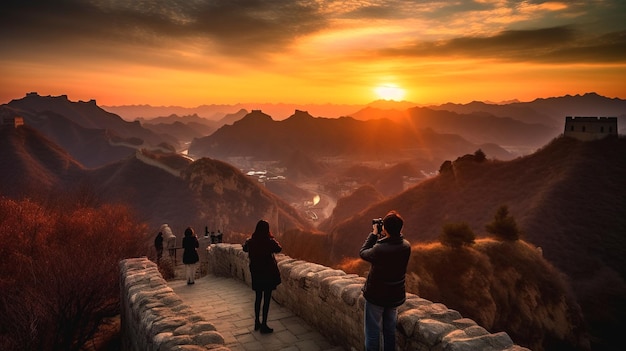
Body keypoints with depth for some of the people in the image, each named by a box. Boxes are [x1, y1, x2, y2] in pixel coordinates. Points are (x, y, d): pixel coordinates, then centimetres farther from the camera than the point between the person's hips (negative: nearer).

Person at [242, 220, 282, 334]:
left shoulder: (250, 241, -5)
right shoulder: (270, 242, -18)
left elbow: (244, 248, 16)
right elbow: (279, 249, 0)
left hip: (256, 273, 5)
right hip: (268, 273, -5)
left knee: (258, 297, 18)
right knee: (267, 299, 5)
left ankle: (257, 322, 28)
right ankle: (264, 325, 10)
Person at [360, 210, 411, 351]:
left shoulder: (379, 249, -31)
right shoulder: (406, 246, -12)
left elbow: (362, 253, -10)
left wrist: (374, 234, -5)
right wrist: (381, 237, -1)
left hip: (376, 296, -5)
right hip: (396, 296, 5)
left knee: (373, 332, 11)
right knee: (390, 331, 21)